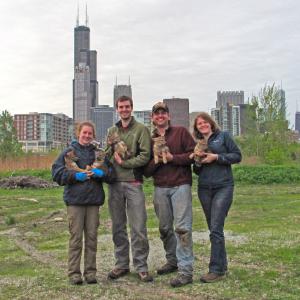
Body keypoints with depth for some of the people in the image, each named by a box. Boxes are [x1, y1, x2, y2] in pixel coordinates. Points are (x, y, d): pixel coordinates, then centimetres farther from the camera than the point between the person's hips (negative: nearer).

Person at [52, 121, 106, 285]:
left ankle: (90, 272, 16)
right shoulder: (69, 151, 4)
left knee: (92, 237, 6)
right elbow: (57, 172, -1)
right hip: (75, 199, -3)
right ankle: (74, 273, 10)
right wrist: (75, 175, -14)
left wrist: (101, 173, -11)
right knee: (76, 237, 0)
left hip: (94, 199, 3)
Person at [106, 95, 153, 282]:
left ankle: (141, 266, 10)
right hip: (115, 184, 5)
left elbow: (145, 156, -9)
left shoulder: (141, 130, 0)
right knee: (118, 227, 11)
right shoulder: (112, 131, 16)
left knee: (138, 228, -1)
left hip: (134, 184, -4)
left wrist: (124, 162, -12)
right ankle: (121, 264, 23)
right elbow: (108, 155, 12)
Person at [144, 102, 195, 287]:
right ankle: (173, 262, 29)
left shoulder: (181, 132, 3)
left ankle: (186, 271, -4)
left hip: (180, 186, -4)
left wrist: (172, 158, -13)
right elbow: (146, 171, 10)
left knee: (182, 227, -8)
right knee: (165, 228, 11)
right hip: (160, 188, 5)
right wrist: (156, 160, -10)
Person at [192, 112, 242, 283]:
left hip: (223, 187, -5)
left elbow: (237, 156, -3)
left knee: (216, 229, -11)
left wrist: (216, 157, -12)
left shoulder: (223, 136, 3)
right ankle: (222, 265, 22)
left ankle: (217, 270, -5)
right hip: (204, 189, 5)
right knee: (214, 229, 10)